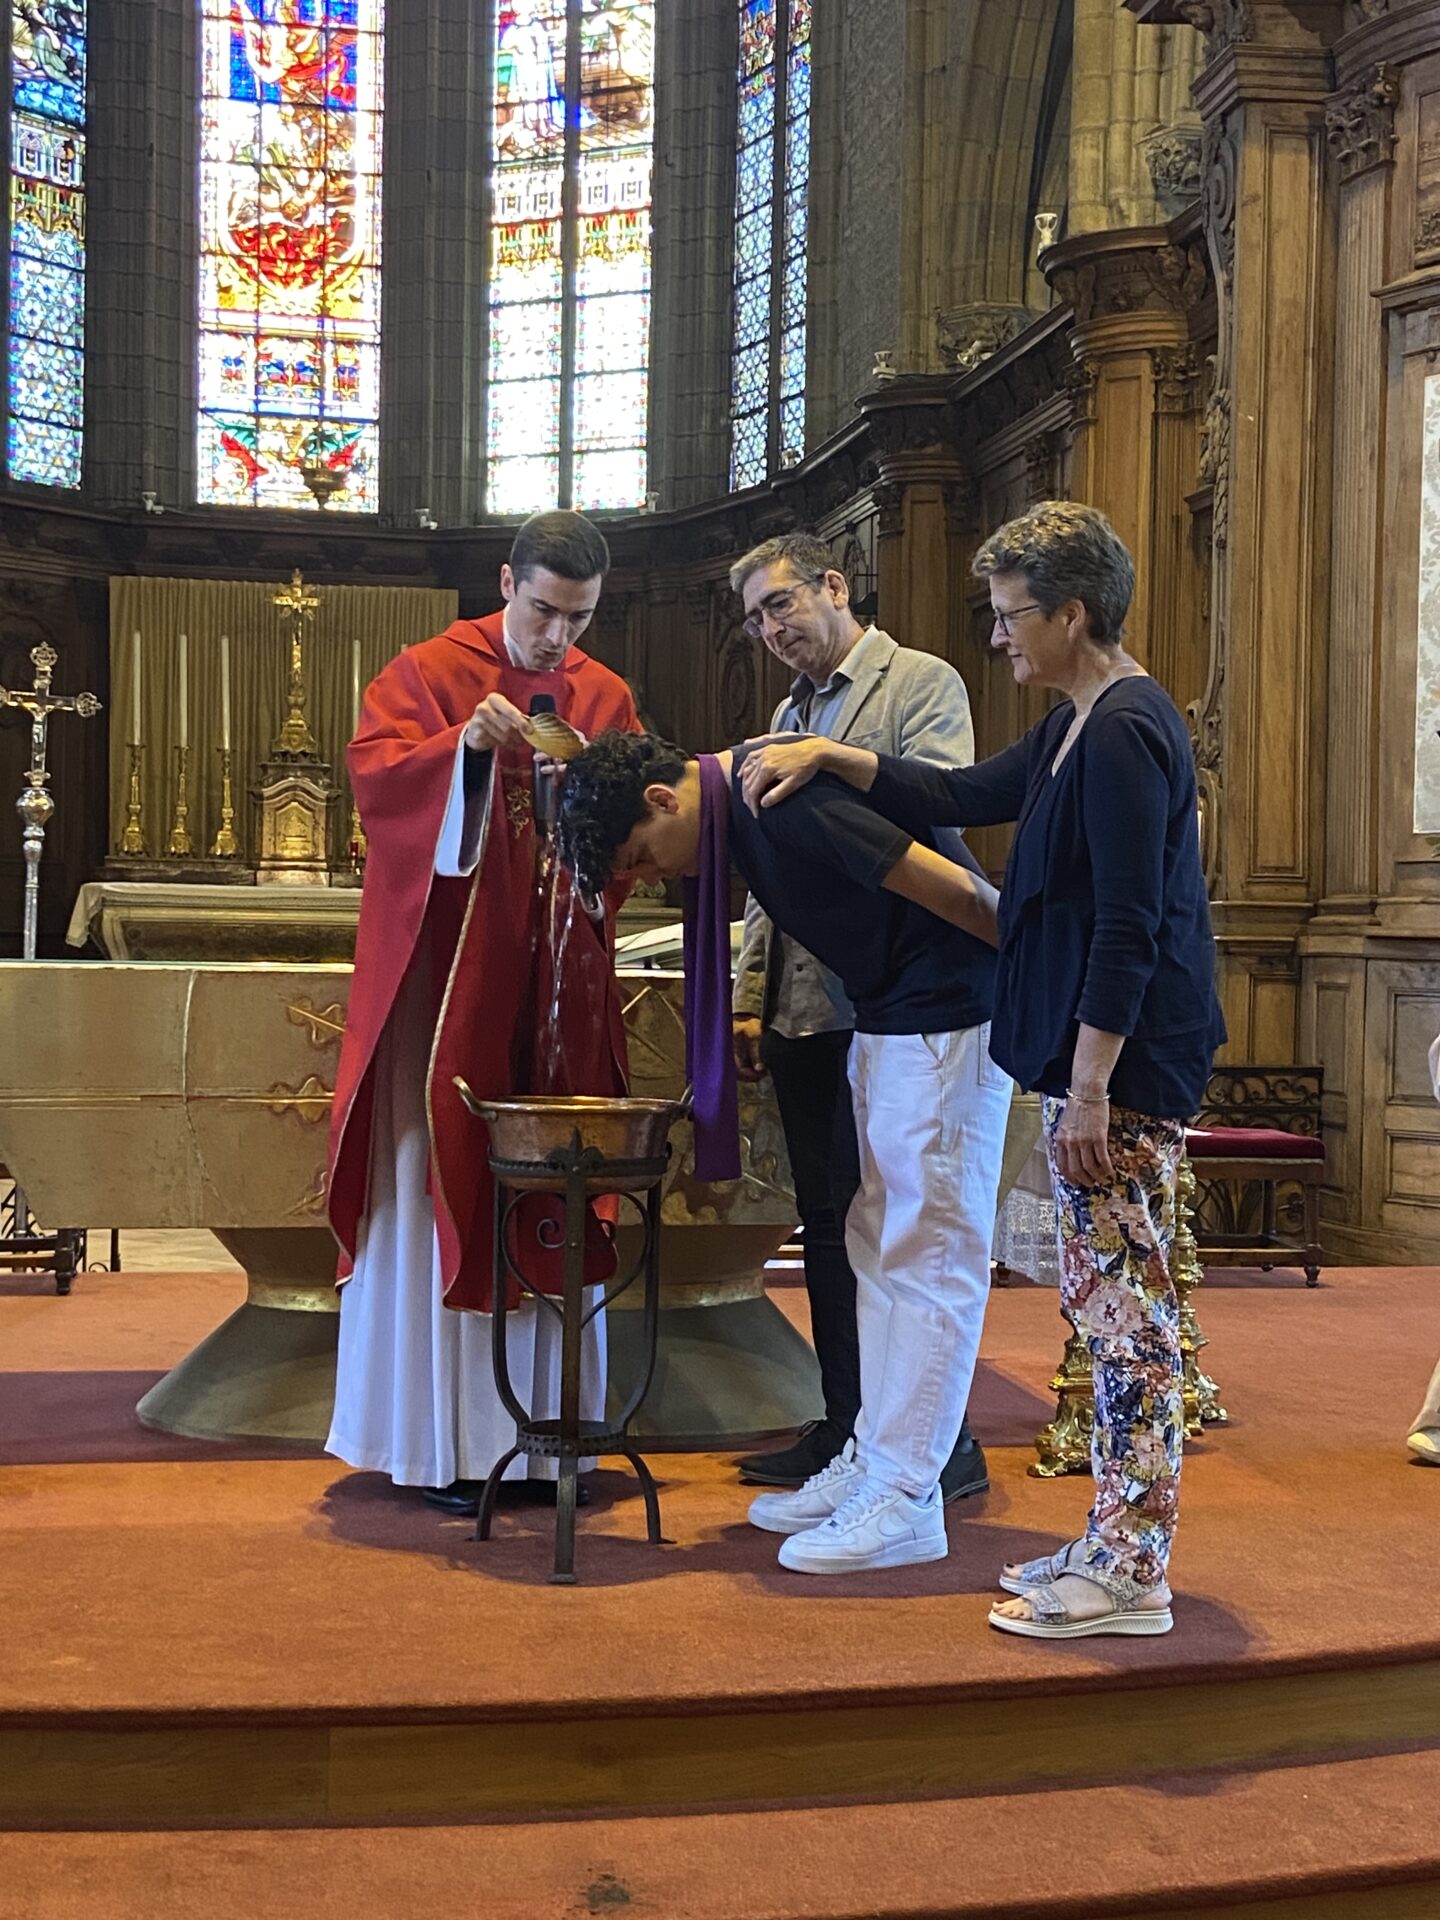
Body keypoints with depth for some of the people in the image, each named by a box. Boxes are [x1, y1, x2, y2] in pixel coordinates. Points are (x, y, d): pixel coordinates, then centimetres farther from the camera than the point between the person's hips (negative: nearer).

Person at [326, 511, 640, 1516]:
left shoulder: (606, 697, 12)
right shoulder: (429, 672, 2)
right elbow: (373, 774, -8)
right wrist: (463, 745, -24)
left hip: (557, 985, 3)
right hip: (448, 978, -3)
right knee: (447, 1191, -3)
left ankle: (540, 1426, 13)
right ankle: (448, 1441, 5)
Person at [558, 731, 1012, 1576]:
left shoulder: (789, 800, -24)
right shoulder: (737, 806, 7)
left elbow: (956, 889, -23)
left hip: (948, 1018, -10)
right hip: (884, 1021, 10)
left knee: (931, 1254, -5)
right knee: (878, 1245, 14)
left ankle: (907, 1500, 2)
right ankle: (872, 1461, 24)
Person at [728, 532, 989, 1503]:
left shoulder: (924, 682, 1)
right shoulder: (790, 715, 21)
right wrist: (750, 999, 16)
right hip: (803, 1009, 7)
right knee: (828, 1223, 10)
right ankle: (849, 1428, 19)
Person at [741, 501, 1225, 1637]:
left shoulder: (1125, 734, -16)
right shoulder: (1080, 728, 16)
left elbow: (1128, 927, -21)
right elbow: (966, 798, 26)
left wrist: (1089, 1089, -20)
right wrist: (828, 759, 18)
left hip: (1126, 1068, -10)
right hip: (1097, 1060, 10)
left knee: (1128, 1309, -4)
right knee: (1109, 1307, 13)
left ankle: (1130, 1581, 4)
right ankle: (1117, 1545, 22)